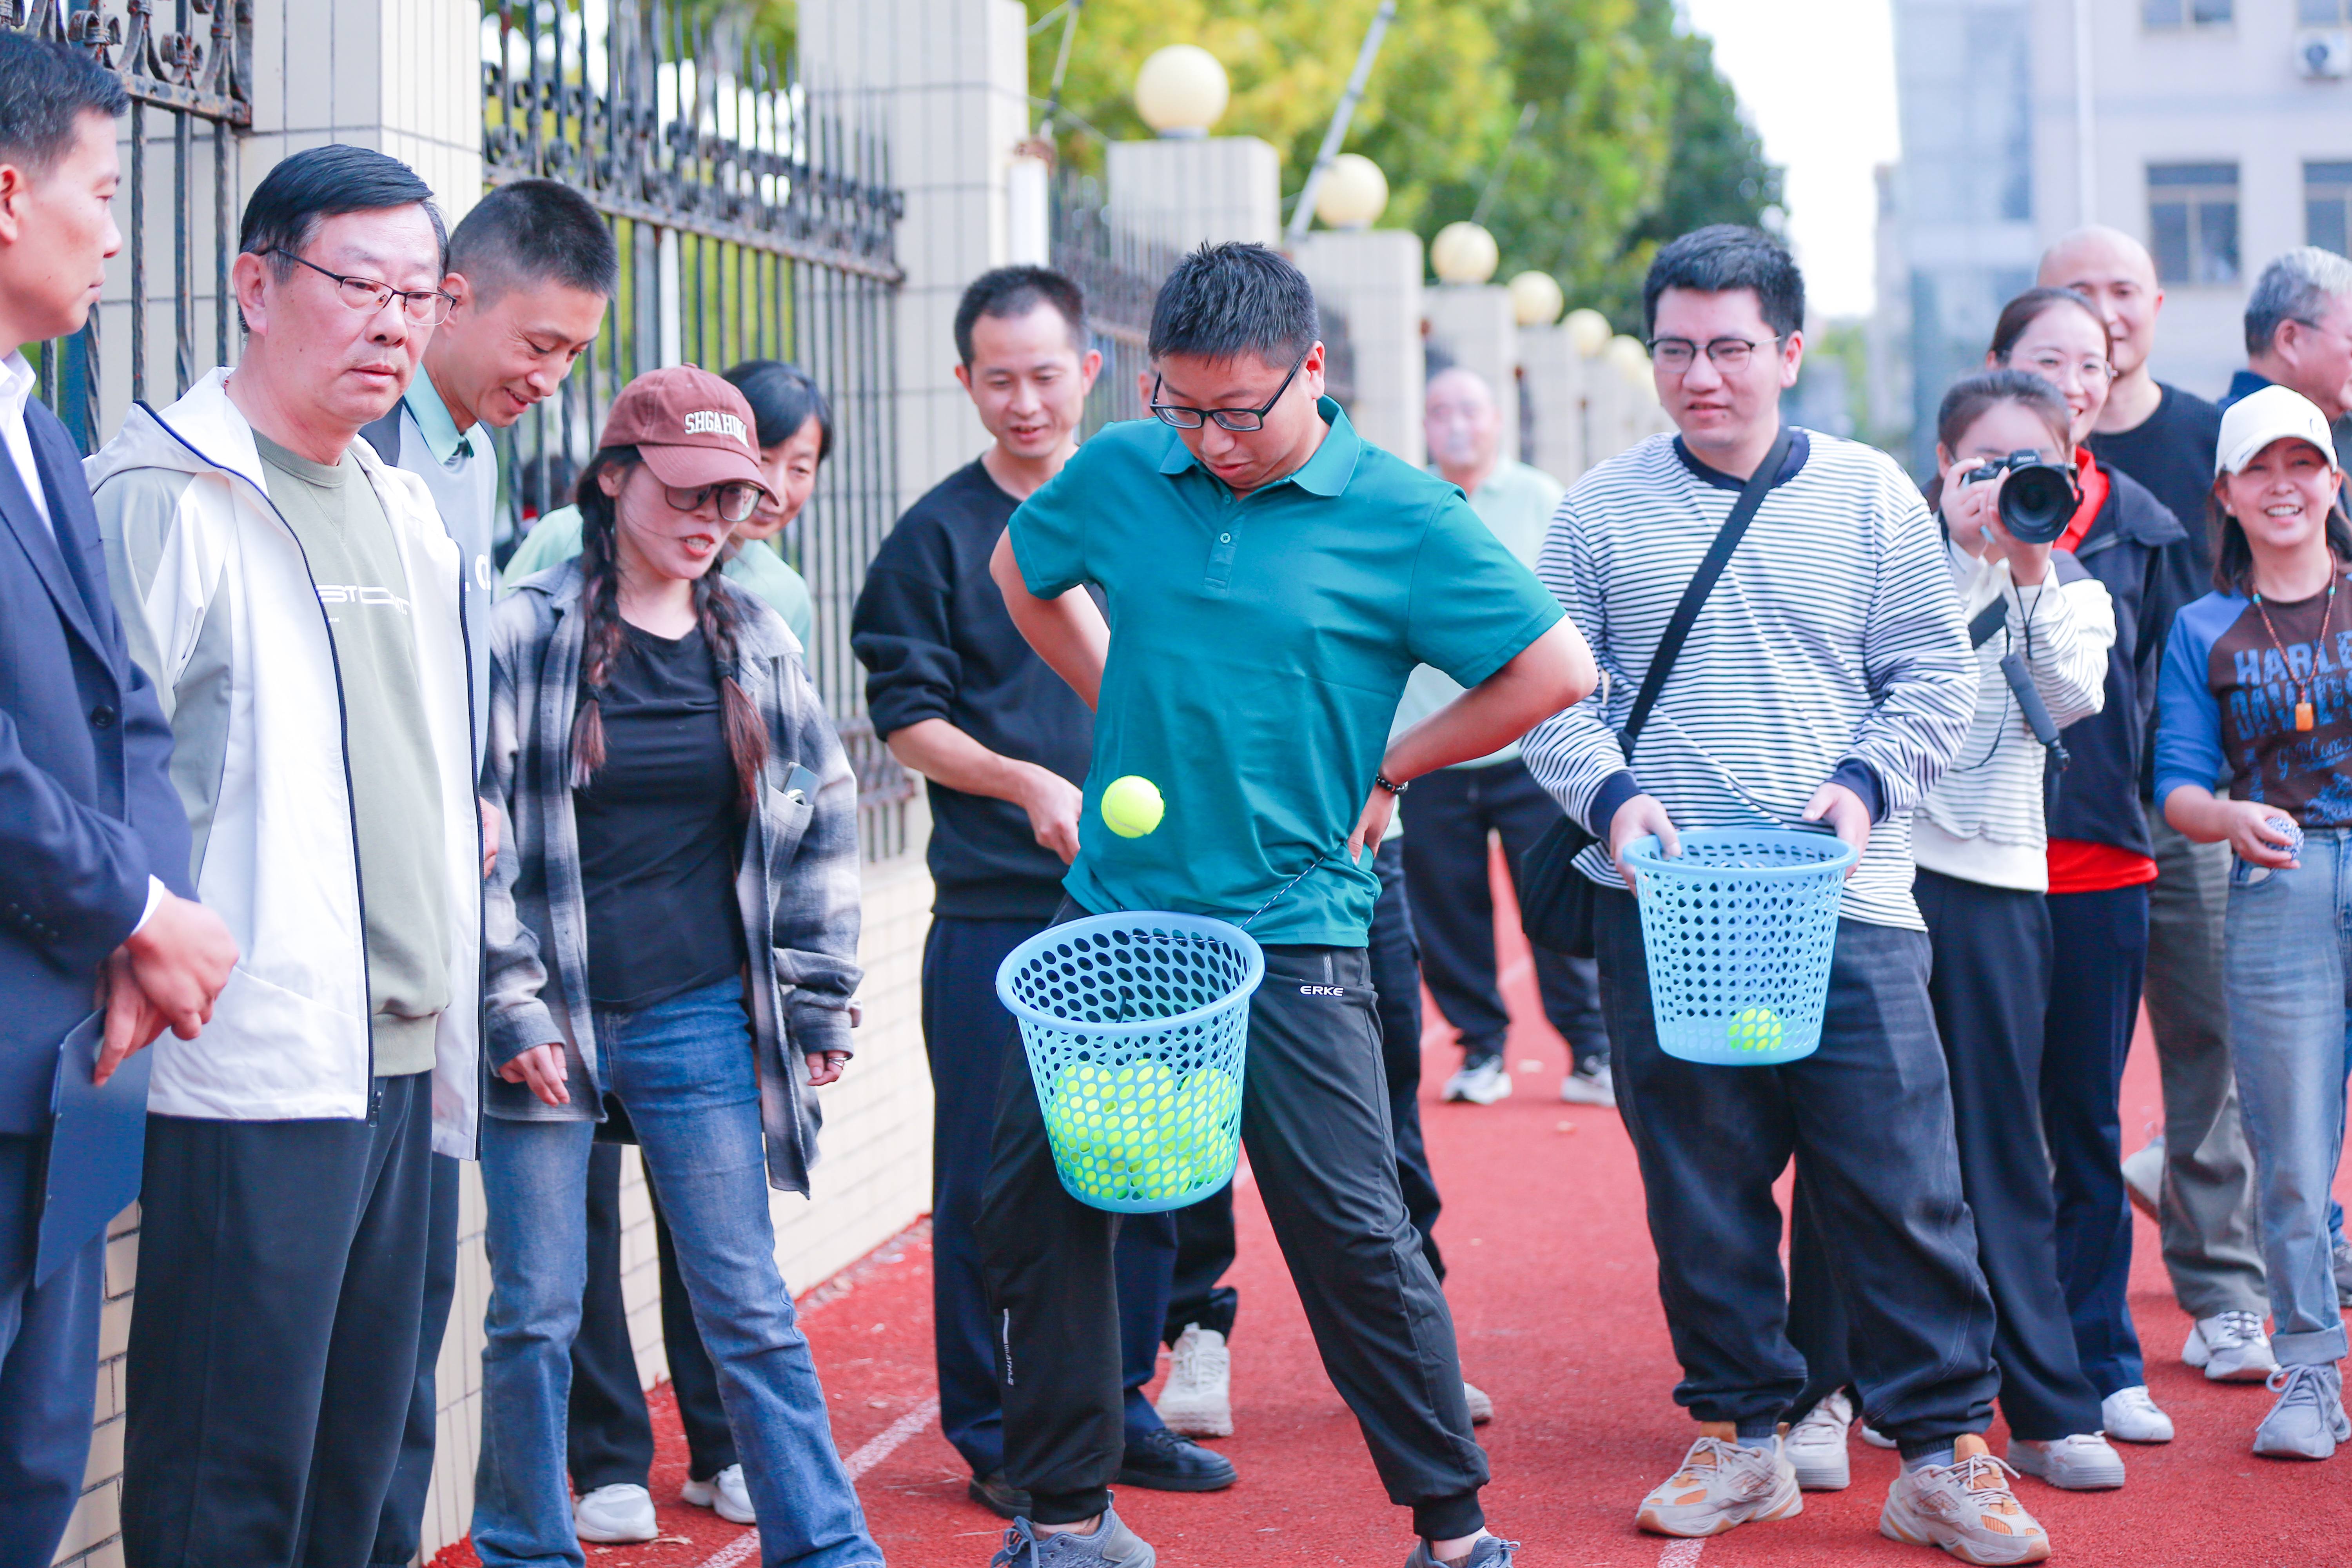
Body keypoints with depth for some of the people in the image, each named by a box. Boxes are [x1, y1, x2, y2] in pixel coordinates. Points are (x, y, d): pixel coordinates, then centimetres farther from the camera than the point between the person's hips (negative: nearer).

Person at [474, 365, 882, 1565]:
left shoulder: (754, 640, 7)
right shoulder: (526, 632, -5)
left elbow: (822, 818, 14)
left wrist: (819, 1002, 11)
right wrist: (509, 1008, -9)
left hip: (702, 1019, 3)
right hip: (550, 1023, -3)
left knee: (750, 1308, 4)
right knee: (535, 1316, 4)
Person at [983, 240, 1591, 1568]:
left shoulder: (1401, 516, -7)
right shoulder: (1121, 475, 4)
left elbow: (1556, 671, -7)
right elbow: (1024, 571, 25)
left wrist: (1385, 771, -2)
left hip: (1289, 930, -4)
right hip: (1112, 912, 5)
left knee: (1352, 1233, -5)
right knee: (1037, 1208, 7)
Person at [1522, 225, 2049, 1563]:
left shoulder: (1870, 496, 6)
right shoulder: (1604, 509, 6)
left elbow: (1937, 675, 7)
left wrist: (1867, 781, -9)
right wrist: (1608, 794, -9)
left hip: (1847, 901, -1)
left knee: (1899, 1177, -3)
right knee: (1701, 1187, 6)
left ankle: (1946, 1452, 6)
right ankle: (1742, 1434, 19)